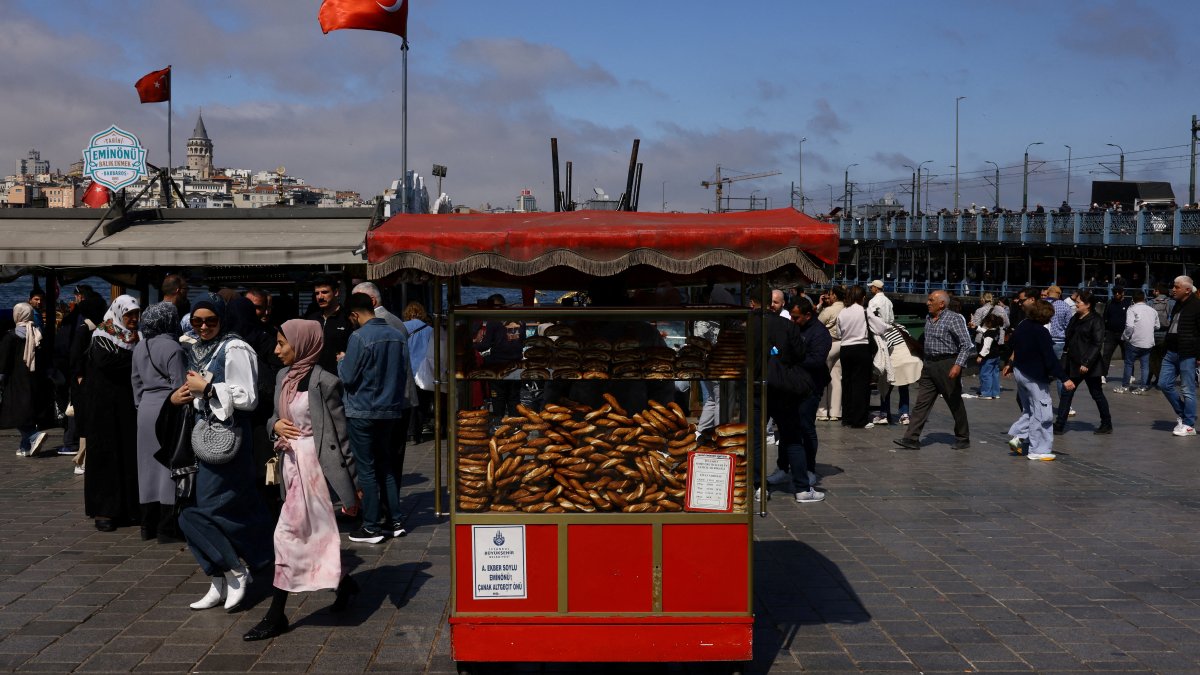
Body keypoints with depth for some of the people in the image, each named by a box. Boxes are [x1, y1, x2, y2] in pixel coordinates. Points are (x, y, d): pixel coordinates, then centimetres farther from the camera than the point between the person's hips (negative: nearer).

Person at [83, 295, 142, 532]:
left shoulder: (135, 337, 12)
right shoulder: (102, 336, -3)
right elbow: (104, 361, -19)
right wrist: (132, 352, -11)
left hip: (128, 404, 5)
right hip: (105, 406, -5)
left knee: (130, 453, 3)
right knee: (106, 454, -2)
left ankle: (129, 507, 9)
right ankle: (104, 511, 2)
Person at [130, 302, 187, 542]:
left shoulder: (139, 347, 10)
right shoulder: (173, 349, -13)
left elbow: (136, 381, 16)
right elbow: (179, 386, -14)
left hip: (146, 410, 7)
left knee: (149, 466, 12)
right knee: (169, 466, -3)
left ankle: (148, 525, 18)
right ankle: (167, 528, -1)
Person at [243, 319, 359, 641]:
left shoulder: (323, 382, -14)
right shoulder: (284, 376, 9)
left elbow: (340, 432, -12)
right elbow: (276, 415, 22)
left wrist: (353, 477, -10)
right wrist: (276, 425, -3)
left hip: (313, 463, -8)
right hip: (291, 461, 8)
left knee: (289, 534, -7)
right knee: (314, 532, 17)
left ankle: (276, 615, -1)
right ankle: (343, 582, 36)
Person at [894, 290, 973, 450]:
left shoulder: (954, 319, -11)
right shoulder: (928, 319, 13)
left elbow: (967, 345, -15)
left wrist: (958, 365, -25)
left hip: (947, 365, -7)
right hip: (930, 365, 7)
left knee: (955, 404, 4)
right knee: (921, 403, -1)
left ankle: (963, 439, 18)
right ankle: (912, 438, -4)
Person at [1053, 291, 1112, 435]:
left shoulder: (1096, 320, -12)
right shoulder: (1075, 319, 12)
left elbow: (1097, 343, -18)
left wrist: (1087, 363, -23)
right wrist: (1065, 360, 12)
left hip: (1089, 365, -8)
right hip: (1073, 364, 8)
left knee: (1097, 394, 5)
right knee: (1066, 393, 4)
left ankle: (1107, 425, 20)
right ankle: (1059, 426, 6)